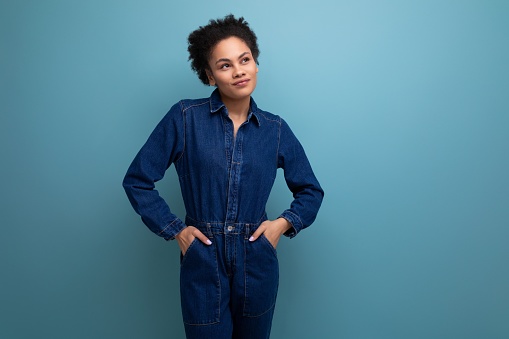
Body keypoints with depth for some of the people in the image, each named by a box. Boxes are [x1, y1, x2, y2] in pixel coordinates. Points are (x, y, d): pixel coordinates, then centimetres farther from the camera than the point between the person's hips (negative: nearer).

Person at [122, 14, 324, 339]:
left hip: (257, 264, 3)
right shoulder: (185, 118, -7)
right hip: (203, 263, -2)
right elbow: (137, 180, -2)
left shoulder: (276, 129, 0)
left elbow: (311, 191, 10)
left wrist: (284, 223, -5)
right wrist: (175, 230, -6)